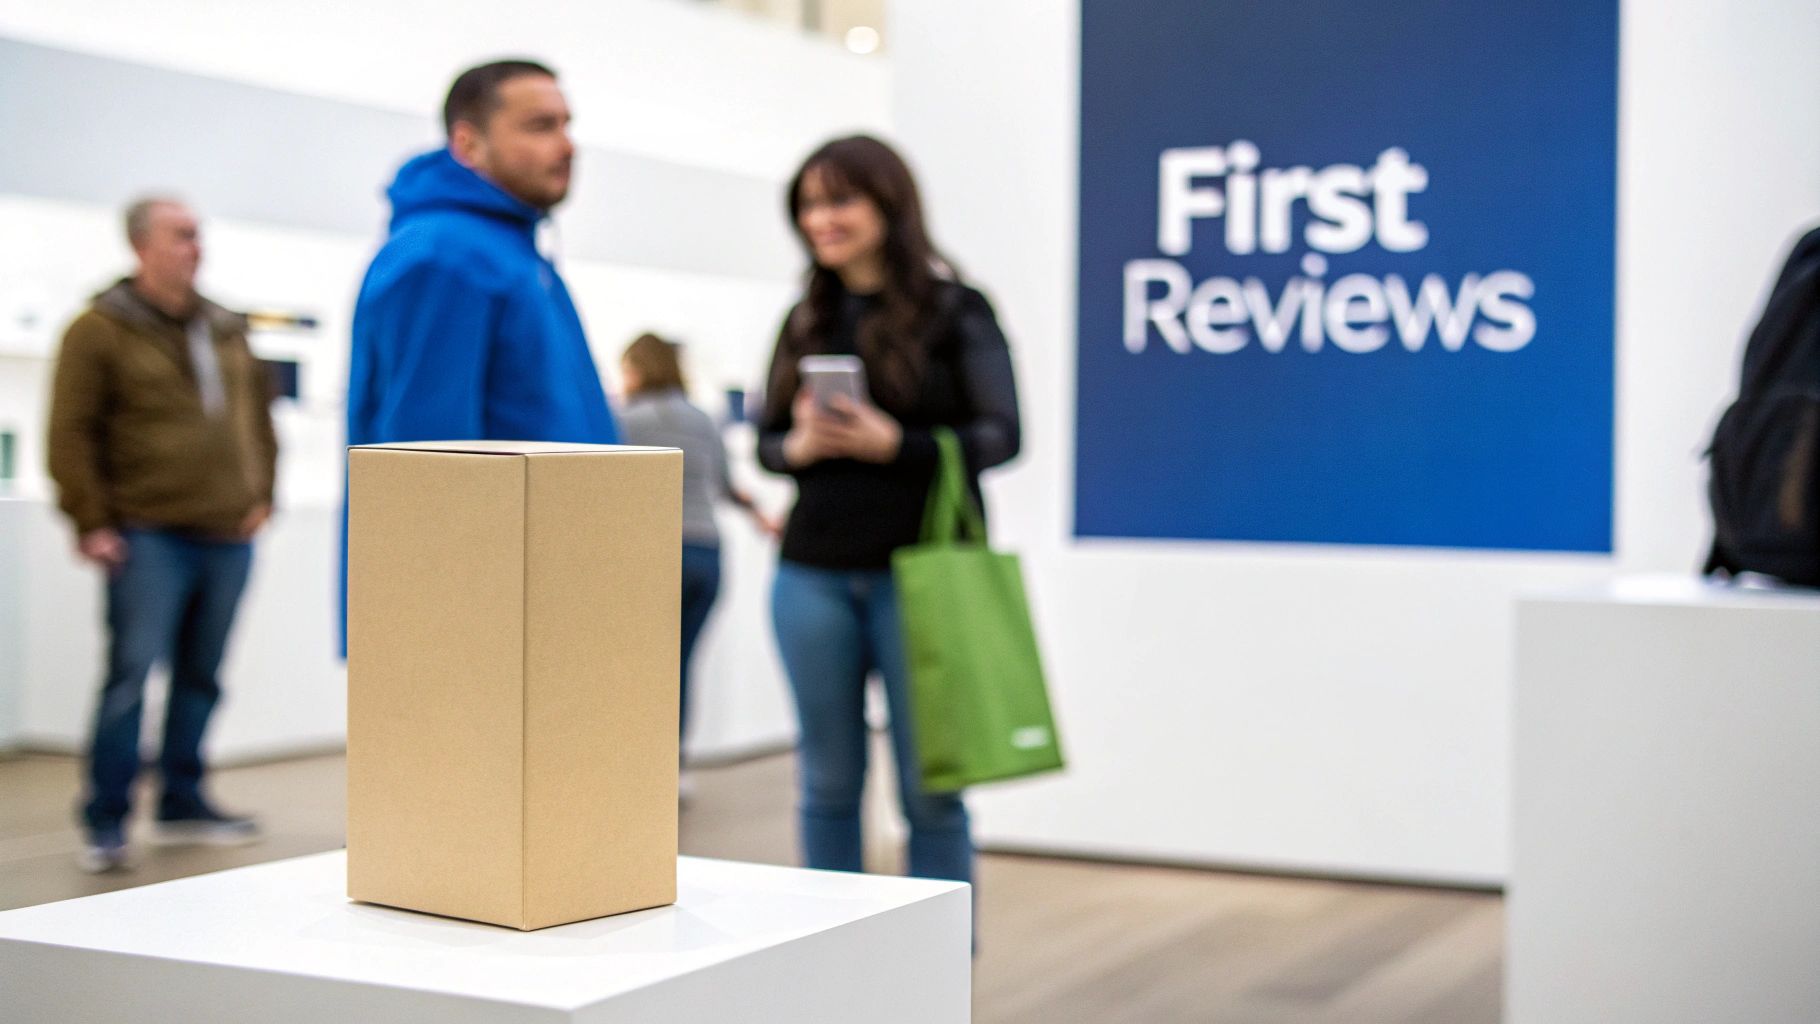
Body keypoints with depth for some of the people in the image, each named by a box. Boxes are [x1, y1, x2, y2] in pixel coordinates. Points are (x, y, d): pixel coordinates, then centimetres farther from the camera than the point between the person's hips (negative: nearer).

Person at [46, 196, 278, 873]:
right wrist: (91, 522, -9)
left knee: (200, 678, 11)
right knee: (132, 674, -7)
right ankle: (106, 823, 1)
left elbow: (259, 415, 23)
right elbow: (70, 433, -6)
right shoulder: (99, 331, -3)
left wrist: (261, 494, 13)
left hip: (227, 535, 6)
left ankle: (182, 801, 22)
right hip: (148, 537, -6)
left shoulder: (226, 331, 15)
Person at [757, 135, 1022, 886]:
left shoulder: (955, 311, -1)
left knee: (929, 786, 3)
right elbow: (765, 443, 13)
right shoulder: (806, 322, 12)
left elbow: (1000, 435, -8)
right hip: (813, 577, 4)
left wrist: (892, 443, -22)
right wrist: (800, 446, -11)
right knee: (828, 782, 9)